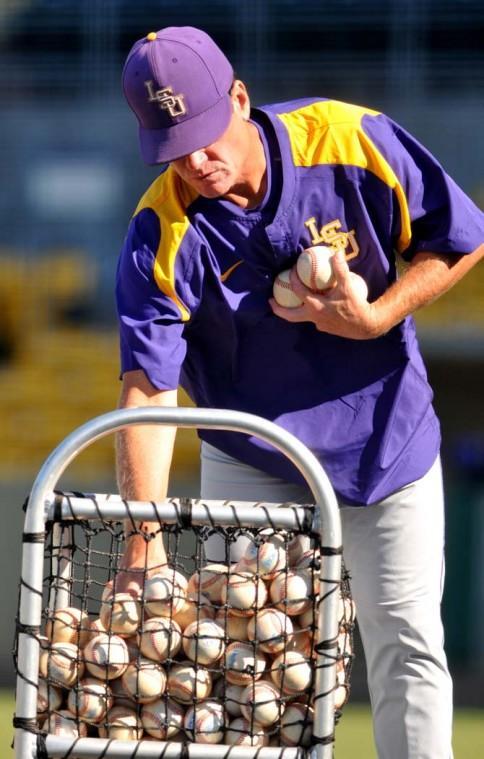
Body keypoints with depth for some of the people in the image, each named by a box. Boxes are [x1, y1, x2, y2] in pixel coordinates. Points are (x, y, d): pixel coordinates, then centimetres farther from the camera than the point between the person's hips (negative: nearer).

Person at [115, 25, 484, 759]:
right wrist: (144, 538, -37)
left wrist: (376, 318, -21)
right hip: (253, 465, 0)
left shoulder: (353, 141, -19)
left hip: (384, 444, 0)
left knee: (407, 645, 0)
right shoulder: (162, 235, -21)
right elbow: (147, 389, -27)